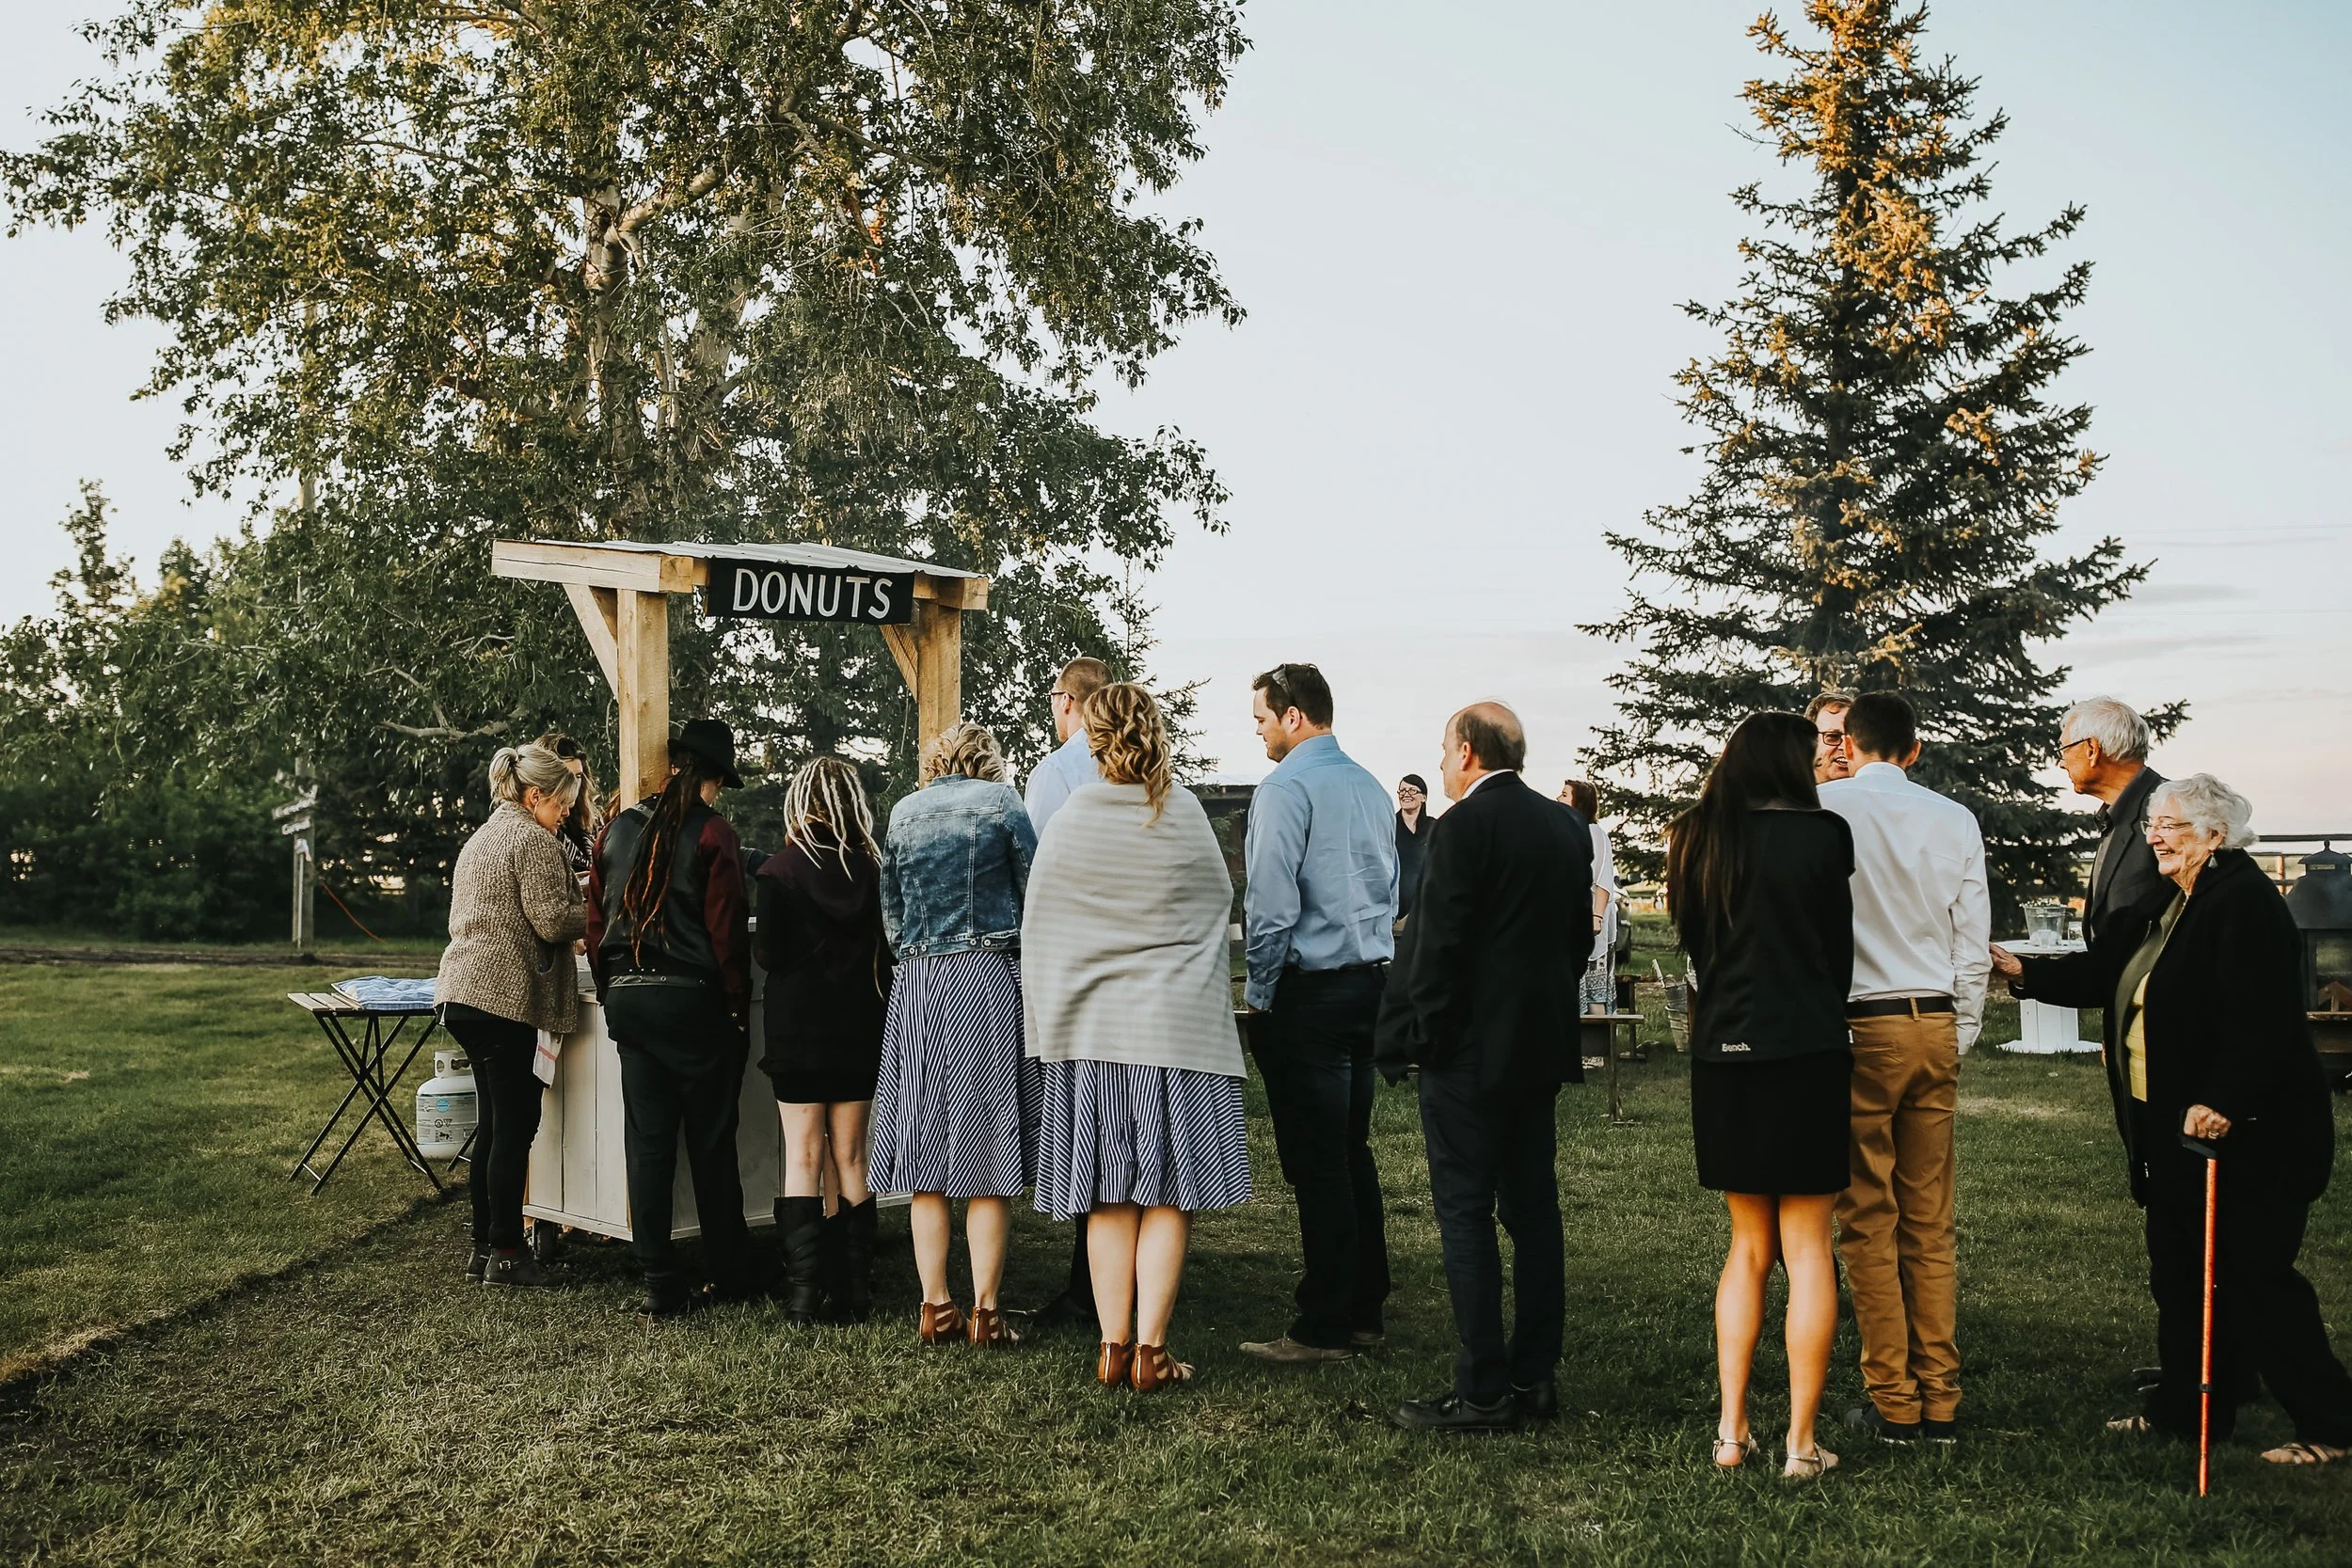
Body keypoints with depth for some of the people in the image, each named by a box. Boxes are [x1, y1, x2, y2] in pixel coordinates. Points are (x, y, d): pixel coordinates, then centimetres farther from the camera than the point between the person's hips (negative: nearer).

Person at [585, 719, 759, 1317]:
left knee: (647, 1144, 6)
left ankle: (661, 1285, 6)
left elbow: (595, 921, 11)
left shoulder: (618, 828, 9)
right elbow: (727, 930, -10)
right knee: (712, 1143, 6)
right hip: (692, 1000, -4)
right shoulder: (712, 832, -8)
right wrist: (738, 1010, -3)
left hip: (626, 1000, 5)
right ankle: (730, 1273, 15)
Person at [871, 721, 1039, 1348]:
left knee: (928, 1155, 8)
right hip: (989, 978, -3)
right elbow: (1034, 896, 1)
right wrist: (1022, 952, 17)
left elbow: (892, 914, 15)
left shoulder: (903, 813, 11)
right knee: (989, 1160, 0)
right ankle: (985, 1312, 0)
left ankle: (935, 1308, 9)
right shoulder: (1000, 801, 1)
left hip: (917, 986, 4)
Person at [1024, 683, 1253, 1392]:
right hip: (1175, 1026, -1)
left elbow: (1038, 930, 5)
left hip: (1090, 1027, 2)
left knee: (1108, 1198, 9)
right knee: (1167, 1195, 3)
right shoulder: (1187, 819, -5)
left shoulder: (1068, 825, -3)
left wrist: (1051, 1020, 17)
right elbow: (1220, 905, 8)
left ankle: (1113, 1347, 11)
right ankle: (1150, 1350, 2)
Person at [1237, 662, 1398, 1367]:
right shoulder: (1369, 787, 12)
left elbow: (1271, 904, -18)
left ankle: (1324, 1329, 1)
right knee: (1354, 1152, 14)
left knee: (1317, 1164, -4)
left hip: (1307, 992, -8)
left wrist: (1259, 991, -8)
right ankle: (1364, 1311, 20)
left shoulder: (1285, 789, -13)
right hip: (1371, 984, 8)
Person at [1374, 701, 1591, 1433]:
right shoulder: (1567, 827, 10)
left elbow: (1437, 943, -16)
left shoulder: (1466, 825, -14)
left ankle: (1484, 1391, -2)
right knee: (1533, 1209, 12)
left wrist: (1411, 1037, -9)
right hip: (1543, 1044, 8)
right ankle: (1534, 1378, 18)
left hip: (1470, 1049, -8)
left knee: (1465, 1214, -3)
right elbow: (1580, 931, 15)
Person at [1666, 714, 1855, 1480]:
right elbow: (1840, 946, 4)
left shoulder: (1697, 839, 4)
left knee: (1749, 1245, 15)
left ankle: (1731, 1430, 12)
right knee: (1807, 1246, 3)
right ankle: (1801, 1441, 5)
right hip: (1807, 1052, -4)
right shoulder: (1822, 834, -6)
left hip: (1722, 1053, 4)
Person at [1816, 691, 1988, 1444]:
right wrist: (1960, 1034, 16)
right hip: (1936, 1026, 4)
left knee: (1869, 1221, 2)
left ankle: (1894, 1403, 5)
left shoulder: (1822, 808, -6)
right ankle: (1941, 1401, 13)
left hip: (1859, 1027, -4)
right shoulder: (1956, 820, 5)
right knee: (1931, 1224, 10)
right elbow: (1974, 938, 8)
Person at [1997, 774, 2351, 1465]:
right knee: (2180, 1277, 15)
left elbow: (2258, 1019, -25)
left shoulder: (2246, 903, -17)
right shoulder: (2166, 904, 13)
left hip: (2242, 1135, -10)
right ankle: (2186, 1409, 25)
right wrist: (2024, 971, 3)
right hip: (2172, 1131, 10)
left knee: (2253, 1280, -3)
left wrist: (2222, 1102, -30)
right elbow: (2103, 973, 14)